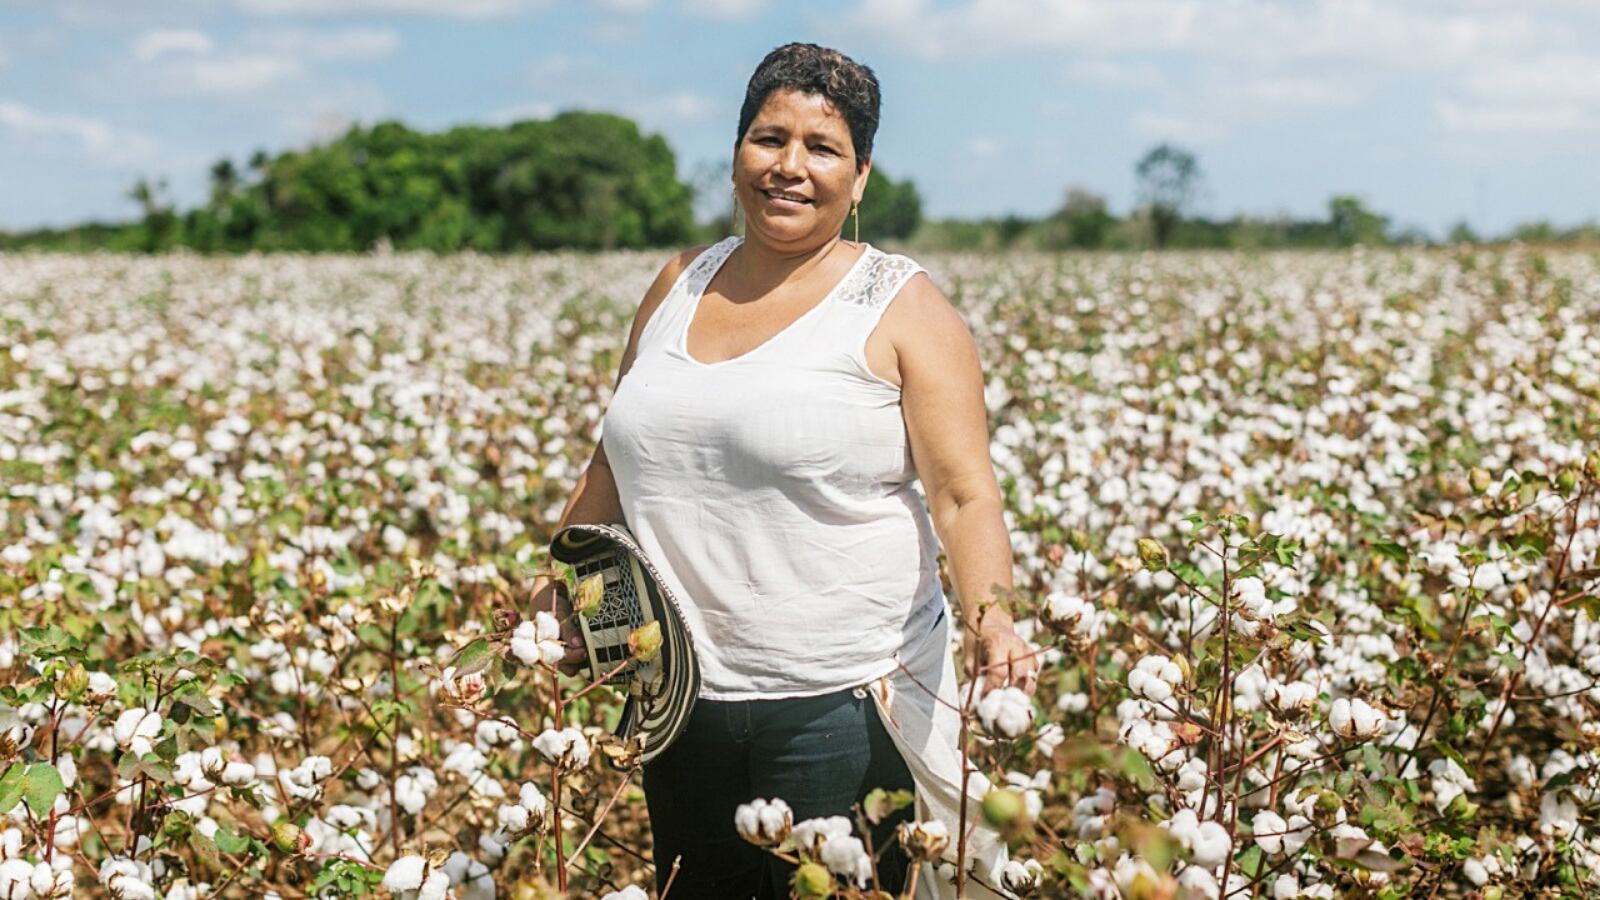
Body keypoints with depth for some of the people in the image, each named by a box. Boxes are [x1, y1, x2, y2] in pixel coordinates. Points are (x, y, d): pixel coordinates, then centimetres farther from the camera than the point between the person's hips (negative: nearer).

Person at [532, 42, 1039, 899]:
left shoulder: (902, 308, -6)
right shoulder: (679, 285, 9)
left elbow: (966, 498, -12)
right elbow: (618, 460, 20)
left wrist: (990, 617, -29)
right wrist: (562, 581, 12)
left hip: (840, 708, -5)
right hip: (679, 698, 5)